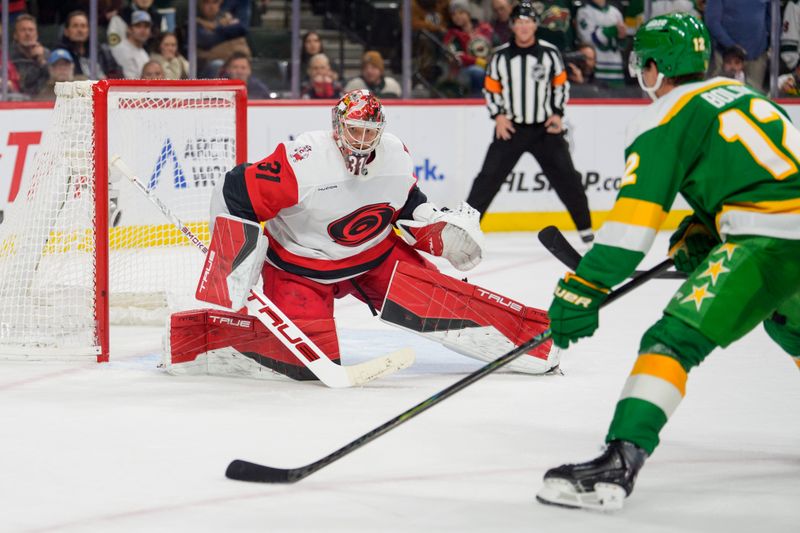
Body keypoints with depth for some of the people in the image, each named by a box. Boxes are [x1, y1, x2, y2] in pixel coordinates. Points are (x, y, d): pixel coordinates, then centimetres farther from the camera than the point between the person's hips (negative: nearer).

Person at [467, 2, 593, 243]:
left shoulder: (549, 53, -4)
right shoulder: (501, 56, -3)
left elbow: (561, 85, 8)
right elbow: (491, 89, 6)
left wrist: (557, 113, -3)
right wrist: (498, 116, -7)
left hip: (545, 128, 0)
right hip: (510, 128, 0)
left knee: (567, 177, 1)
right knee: (489, 177, -6)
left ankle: (585, 227, 14)